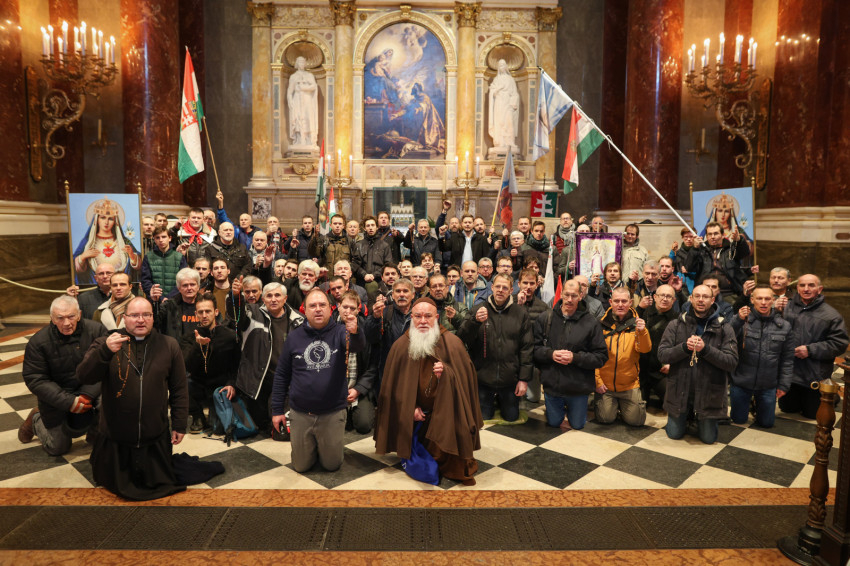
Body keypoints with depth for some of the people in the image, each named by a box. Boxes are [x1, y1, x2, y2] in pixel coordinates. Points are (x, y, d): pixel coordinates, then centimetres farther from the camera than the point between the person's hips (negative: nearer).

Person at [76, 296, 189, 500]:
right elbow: (84, 377, -17)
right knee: (111, 484, 17)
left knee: (159, 483, 14)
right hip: (114, 438, 0)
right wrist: (105, 352, -33)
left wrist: (179, 424, 2)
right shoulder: (105, 343, -4)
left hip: (155, 438, 1)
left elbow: (179, 389, 3)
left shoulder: (169, 345, -1)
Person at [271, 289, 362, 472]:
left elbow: (357, 346, -30)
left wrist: (355, 333, -53)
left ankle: (325, 449, 44)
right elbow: (281, 376, 5)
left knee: (332, 465, 13)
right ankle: (311, 449, 46)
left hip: (333, 414, -1)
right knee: (301, 466, 15)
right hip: (300, 414, 2)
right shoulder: (295, 337, -1)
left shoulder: (340, 332, -7)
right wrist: (277, 410, 4)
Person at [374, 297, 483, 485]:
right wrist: (411, 407, -7)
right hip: (414, 415, 2)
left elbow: (465, 375, -6)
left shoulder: (452, 342, -10)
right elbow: (396, 383, 2)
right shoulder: (401, 345, -4)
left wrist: (446, 373, -27)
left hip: (446, 414, -2)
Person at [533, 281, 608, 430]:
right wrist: (550, 354, -21)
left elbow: (601, 356, -10)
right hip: (552, 384, 1)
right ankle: (561, 412, 51)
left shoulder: (590, 322, -10)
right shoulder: (545, 318, -6)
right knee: (554, 423, 19)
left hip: (578, 388, -1)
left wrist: (575, 358, -22)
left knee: (577, 425, 18)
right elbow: (534, 348, -2)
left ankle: (571, 411, 49)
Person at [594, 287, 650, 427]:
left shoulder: (636, 323, -1)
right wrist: (597, 380, -7)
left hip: (629, 384, 1)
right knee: (606, 419, -4)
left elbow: (645, 349, -17)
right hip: (605, 384, -1)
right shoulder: (602, 324, -4)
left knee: (636, 420, -3)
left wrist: (642, 332, -36)